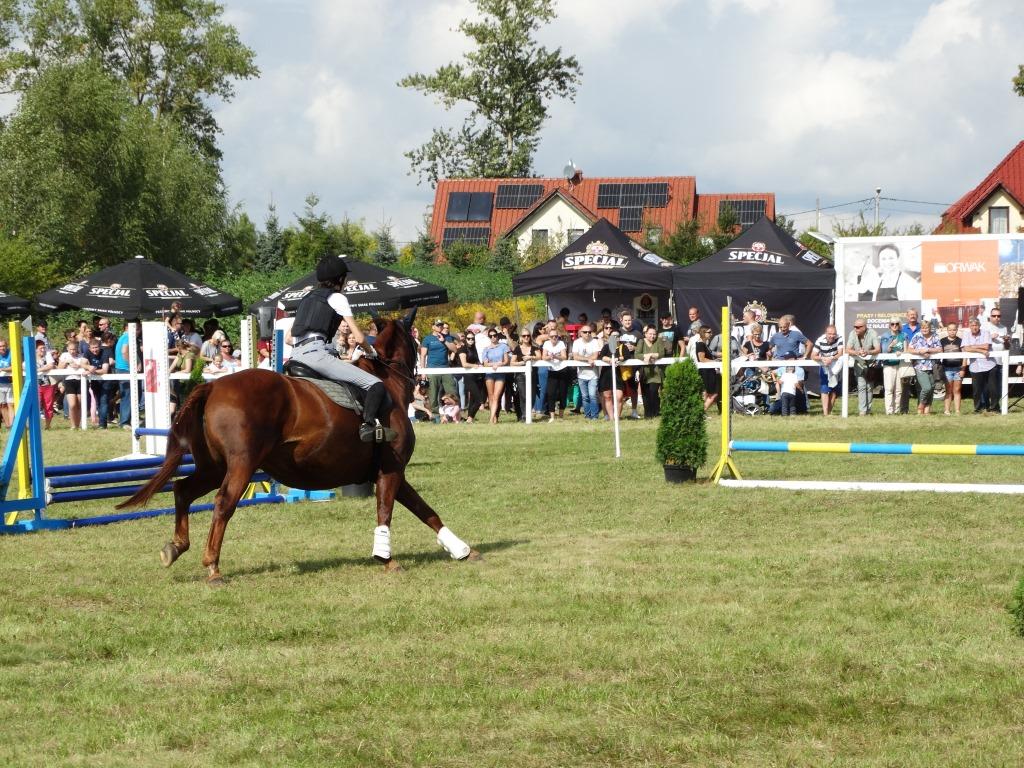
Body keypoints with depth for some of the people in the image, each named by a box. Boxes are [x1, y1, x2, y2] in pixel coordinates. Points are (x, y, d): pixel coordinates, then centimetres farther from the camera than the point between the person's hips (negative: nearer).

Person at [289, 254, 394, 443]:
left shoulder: (308, 297, 28)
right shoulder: (337, 298, 6)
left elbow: (289, 338, 30)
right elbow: (359, 338, 2)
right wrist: (371, 353, 20)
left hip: (295, 355, 8)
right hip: (316, 353, -8)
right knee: (376, 385, -13)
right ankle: (369, 424, -33)